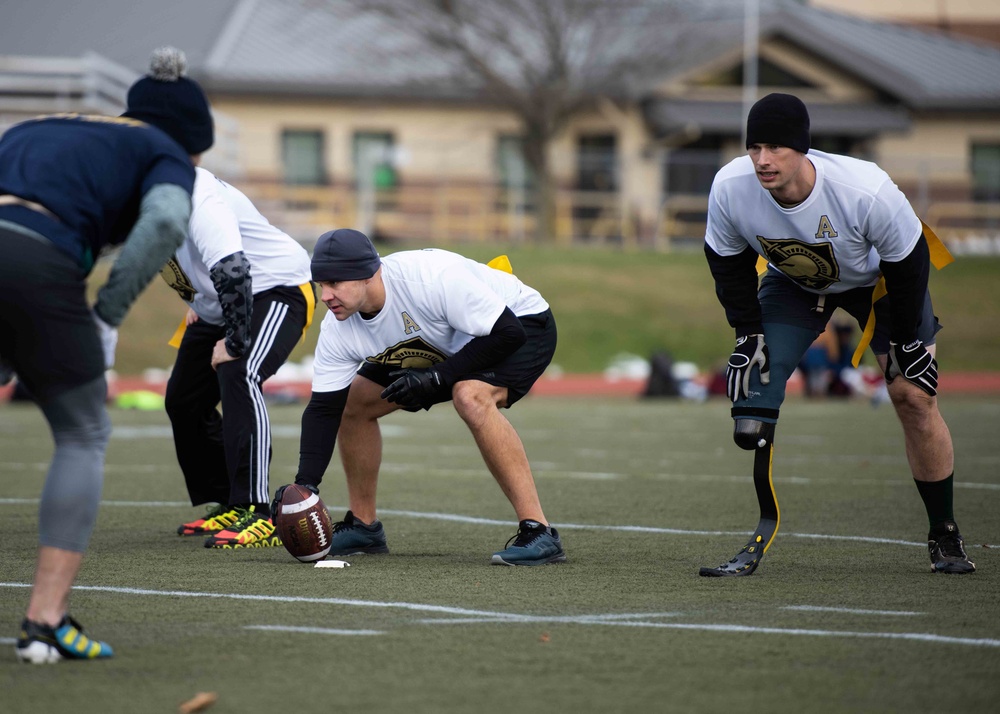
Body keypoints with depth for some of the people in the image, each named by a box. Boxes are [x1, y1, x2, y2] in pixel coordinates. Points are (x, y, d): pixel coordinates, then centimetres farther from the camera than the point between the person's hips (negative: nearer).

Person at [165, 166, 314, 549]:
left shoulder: (198, 201, -32)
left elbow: (231, 271, -39)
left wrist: (234, 342, -34)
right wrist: (197, 302, 15)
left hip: (276, 291, -11)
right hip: (219, 303, 11)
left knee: (238, 378, -32)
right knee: (184, 400, 11)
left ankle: (257, 514, -35)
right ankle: (226, 506, 26)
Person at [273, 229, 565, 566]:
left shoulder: (433, 277, -38)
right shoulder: (337, 330, -17)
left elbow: (507, 333, -33)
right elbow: (323, 409, -13)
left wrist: (435, 378, -33)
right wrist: (305, 486, -25)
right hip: (445, 347, 8)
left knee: (471, 396, -36)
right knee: (353, 403, 4)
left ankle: (538, 531, -32)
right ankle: (363, 525, 22)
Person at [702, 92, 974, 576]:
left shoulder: (867, 189, -40)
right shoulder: (729, 188, -32)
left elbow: (908, 262, -21)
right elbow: (728, 262, -10)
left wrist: (907, 339, -12)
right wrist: (748, 332, -11)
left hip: (877, 277, -2)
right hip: (791, 283, 2)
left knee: (913, 396, -7)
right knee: (751, 393, -14)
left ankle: (944, 536, 10)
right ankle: (748, 538, -5)